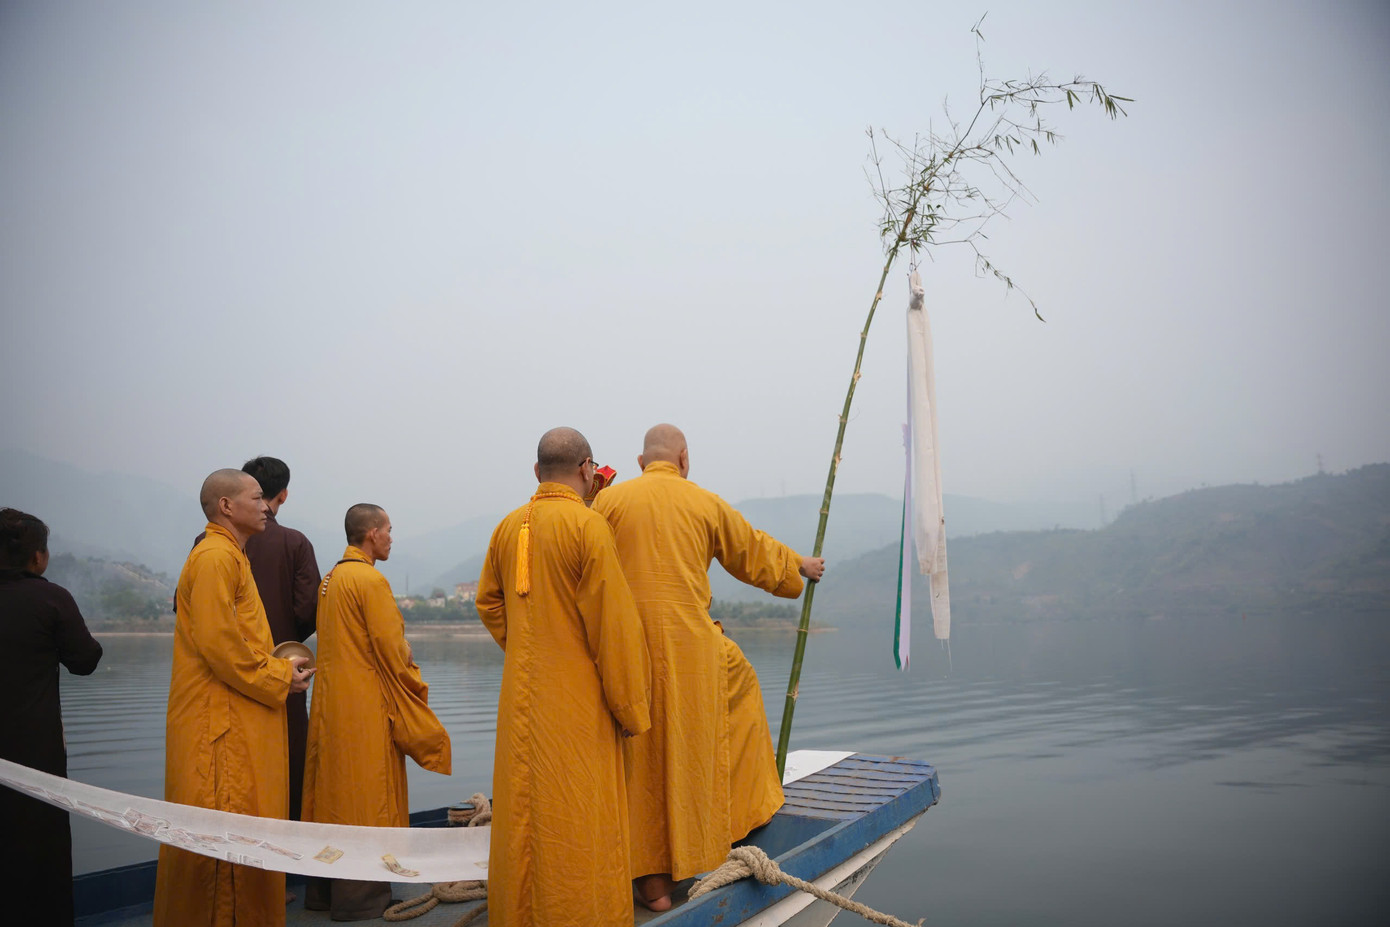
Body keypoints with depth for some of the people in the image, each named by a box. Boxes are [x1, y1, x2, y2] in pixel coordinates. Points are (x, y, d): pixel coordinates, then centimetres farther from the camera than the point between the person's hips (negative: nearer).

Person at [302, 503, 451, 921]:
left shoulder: (331, 578, 12)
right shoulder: (370, 580, -15)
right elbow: (392, 647, -17)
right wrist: (414, 686, -2)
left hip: (332, 702, 9)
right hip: (366, 706, -9)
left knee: (333, 792, 13)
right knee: (366, 793, -1)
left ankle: (325, 891, 22)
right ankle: (360, 897, 5)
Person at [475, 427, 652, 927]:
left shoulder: (508, 526, 5)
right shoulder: (588, 525, -15)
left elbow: (488, 601, 16)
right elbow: (614, 624, -15)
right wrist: (630, 707, -8)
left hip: (520, 698, 6)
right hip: (576, 701, -6)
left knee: (522, 813, 15)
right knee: (577, 820, 2)